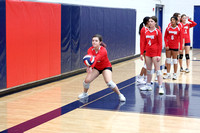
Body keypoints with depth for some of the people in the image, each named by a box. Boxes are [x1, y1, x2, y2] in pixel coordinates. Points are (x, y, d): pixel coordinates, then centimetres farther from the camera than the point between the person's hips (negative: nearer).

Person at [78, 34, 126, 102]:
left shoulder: (103, 50, -31)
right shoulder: (90, 50, -19)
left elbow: (96, 59, -48)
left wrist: (91, 67, -64)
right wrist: (88, 66, -62)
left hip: (106, 67, -4)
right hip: (96, 67, 4)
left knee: (109, 82, -26)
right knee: (87, 80, -8)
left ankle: (120, 95, -5)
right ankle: (85, 93, 23)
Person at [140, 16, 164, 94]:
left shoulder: (157, 32, -7)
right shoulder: (146, 32, 9)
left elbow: (160, 44, -9)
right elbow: (144, 43, 14)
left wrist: (159, 55, -15)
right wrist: (142, 53, 10)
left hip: (155, 53, -6)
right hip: (148, 53, 6)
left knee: (157, 70, -7)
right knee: (148, 70, 14)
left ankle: (161, 87, -6)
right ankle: (148, 85, 25)